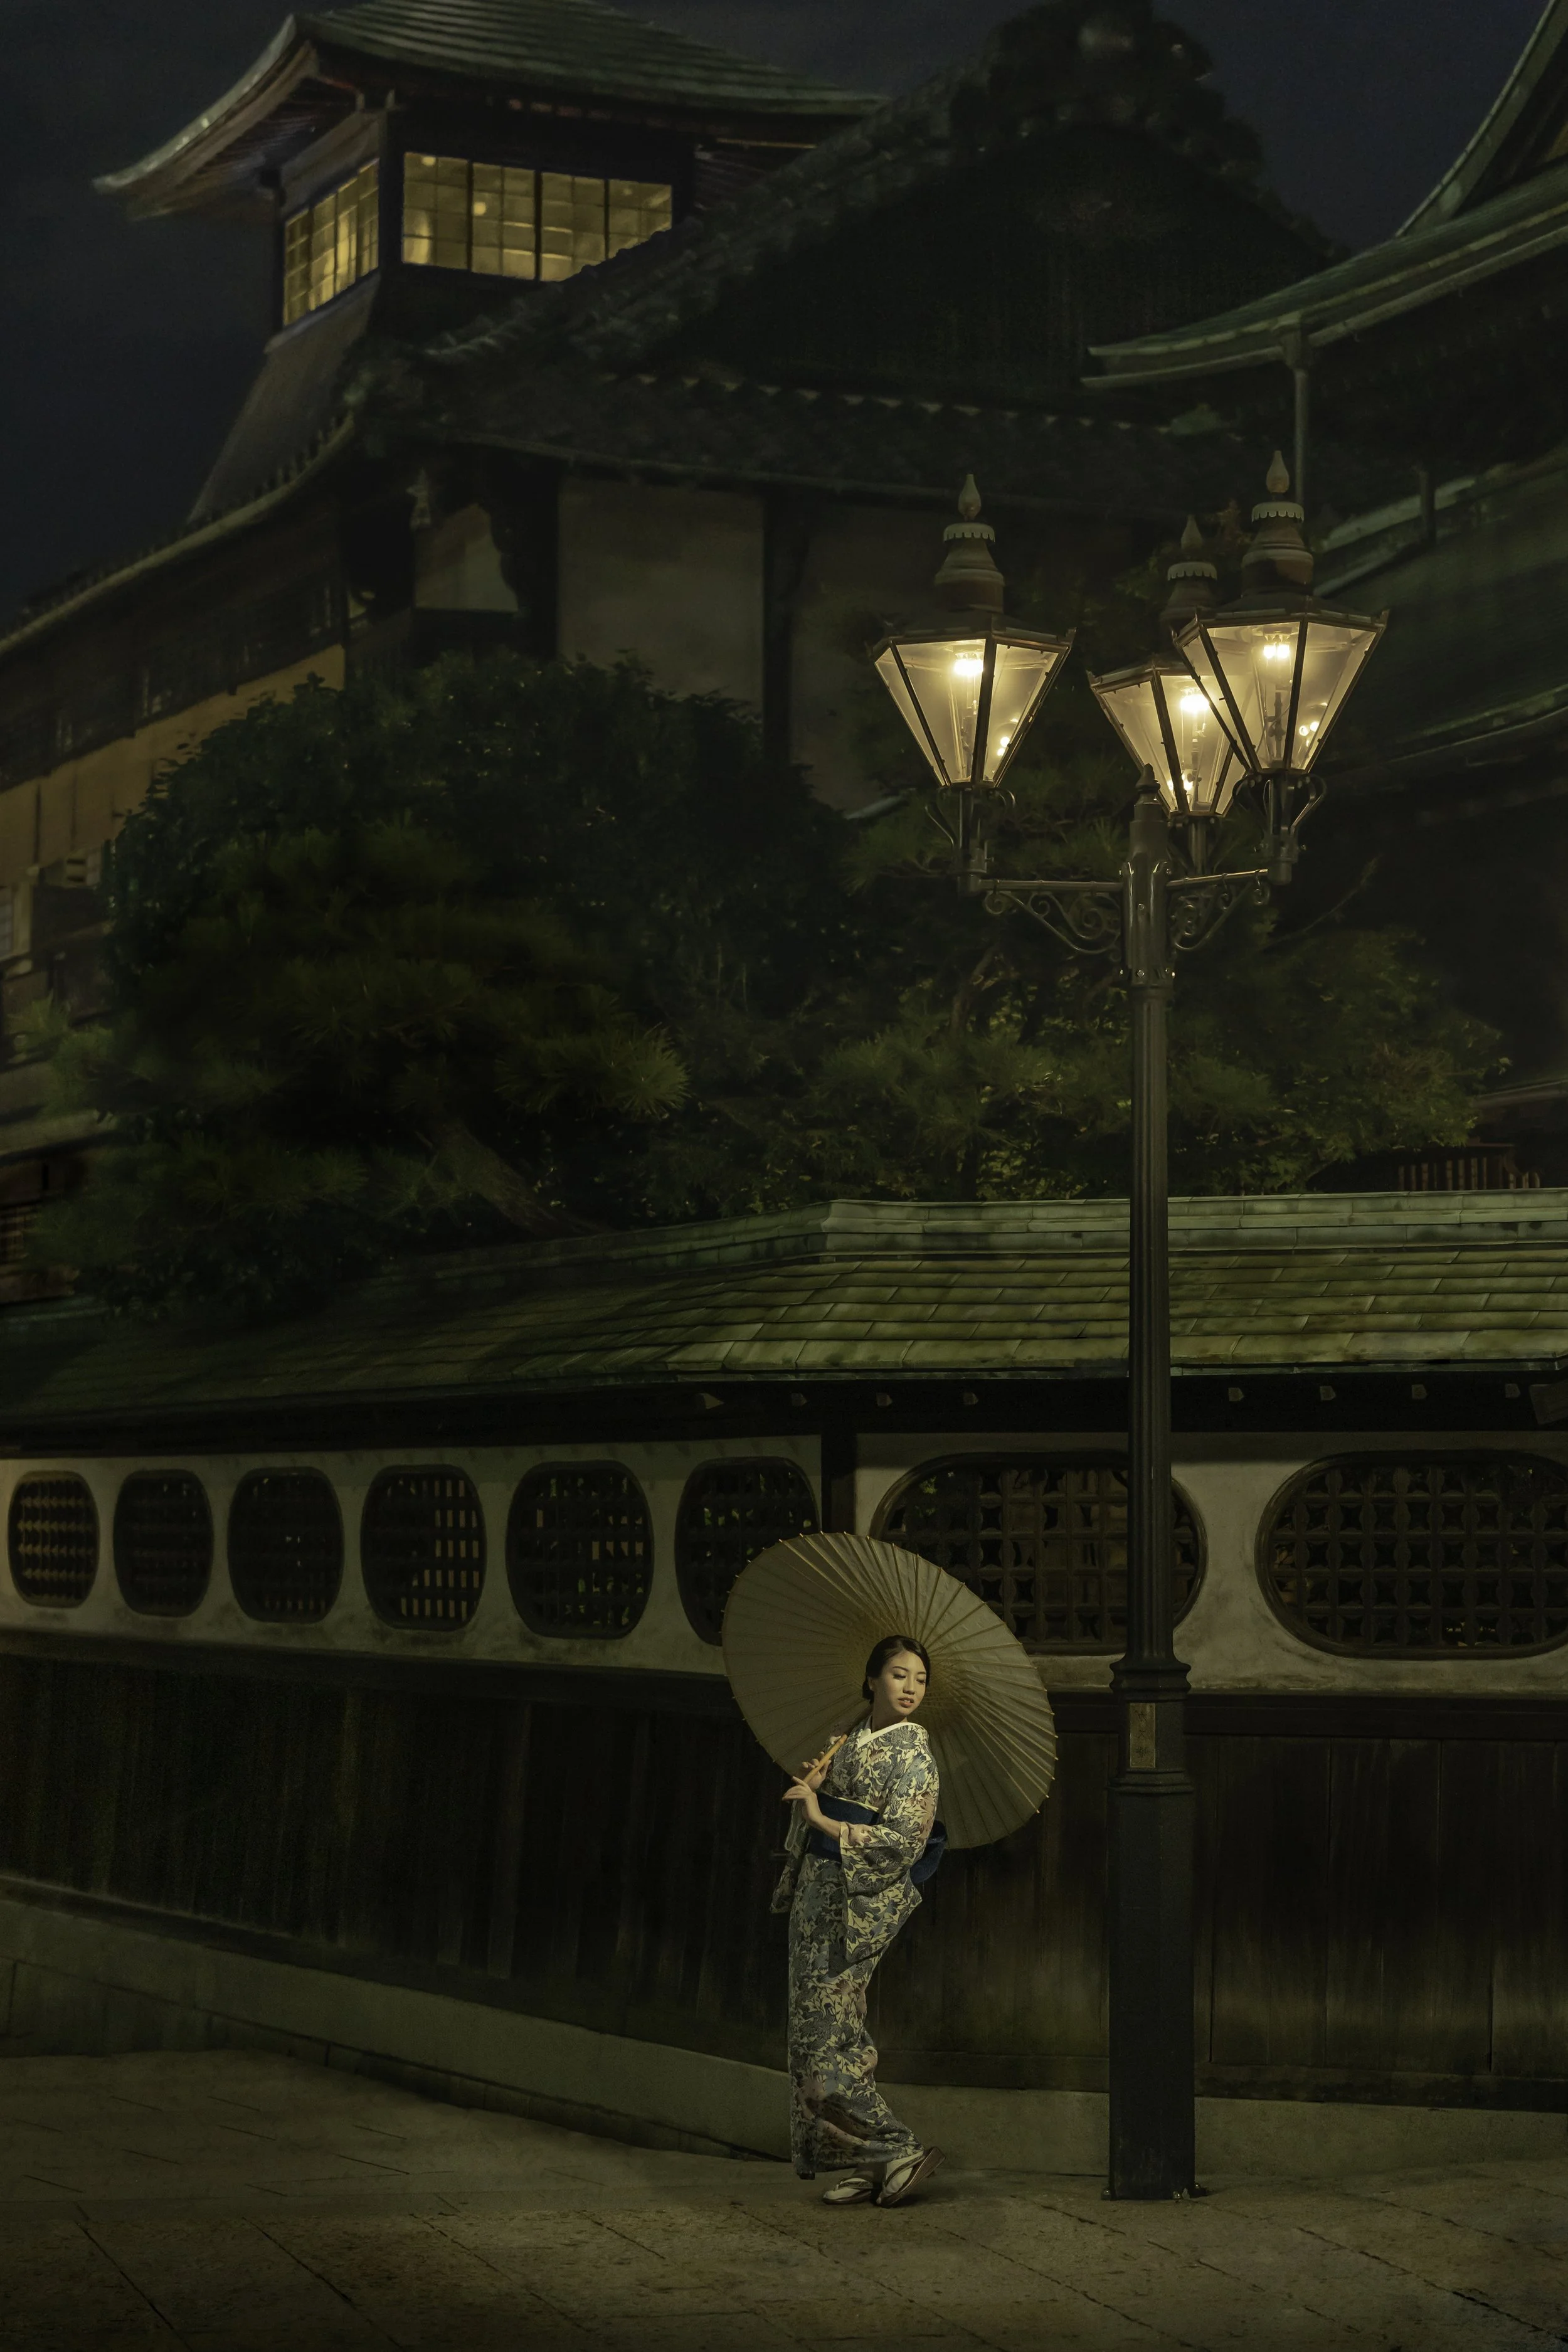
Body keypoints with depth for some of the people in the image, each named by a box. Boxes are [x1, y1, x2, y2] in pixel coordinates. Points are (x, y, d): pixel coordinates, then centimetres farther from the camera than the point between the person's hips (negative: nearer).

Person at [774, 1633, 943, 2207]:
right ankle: (865, 2164, 11)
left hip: (861, 1903, -8)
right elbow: (810, 1822, 19)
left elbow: (904, 1841, -17)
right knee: (814, 2030, 6)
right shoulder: (849, 1741, 13)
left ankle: (897, 2149, -3)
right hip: (817, 1891, 8)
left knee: (826, 2036, -10)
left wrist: (822, 1819, -17)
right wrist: (811, 1786, -3)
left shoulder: (914, 1755, -9)